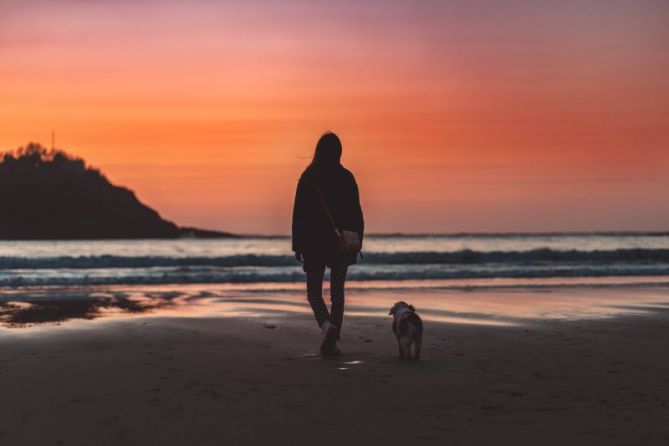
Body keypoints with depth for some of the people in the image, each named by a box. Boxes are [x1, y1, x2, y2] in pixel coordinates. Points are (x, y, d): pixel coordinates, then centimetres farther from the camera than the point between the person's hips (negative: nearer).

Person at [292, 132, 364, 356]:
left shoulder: (308, 177, -4)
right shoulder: (346, 177, -1)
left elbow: (298, 213, -4)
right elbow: (356, 214, 0)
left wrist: (297, 245, 2)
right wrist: (356, 244, 8)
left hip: (314, 243, -1)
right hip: (341, 243, 1)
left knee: (314, 290, 9)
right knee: (337, 292, 10)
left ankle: (326, 323, -18)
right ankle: (332, 341, 7)